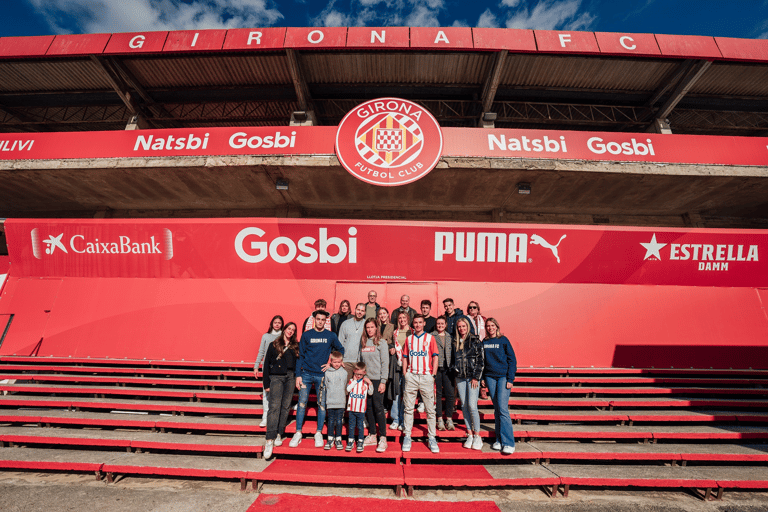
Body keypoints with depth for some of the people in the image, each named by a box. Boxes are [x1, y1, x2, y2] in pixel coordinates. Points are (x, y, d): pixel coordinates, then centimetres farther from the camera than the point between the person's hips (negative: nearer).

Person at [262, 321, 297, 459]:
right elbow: (266, 364, 6)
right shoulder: (274, 345, 7)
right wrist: (266, 384, 2)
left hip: (290, 377, 3)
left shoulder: (296, 346, 13)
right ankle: (270, 440, -13)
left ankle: (279, 434, 18)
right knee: (275, 406, -12)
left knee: (286, 406, 4)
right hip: (276, 377, -3)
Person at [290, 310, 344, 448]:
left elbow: (340, 350, 12)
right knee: (302, 403, 1)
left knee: (322, 404, 5)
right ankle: (298, 433, 15)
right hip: (306, 374, 0)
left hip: (322, 375, 0)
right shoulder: (306, 335, 1)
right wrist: (298, 375, -3)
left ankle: (319, 433, 20)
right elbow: (300, 356, 3)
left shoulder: (331, 336, 1)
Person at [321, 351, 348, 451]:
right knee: (331, 421, 7)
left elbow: (346, 387, 9)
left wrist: (346, 400, 10)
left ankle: (338, 440, 20)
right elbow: (324, 388, 8)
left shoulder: (344, 373, 1)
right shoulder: (327, 373, 0)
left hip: (340, 402, 0)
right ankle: (330, 440, 21)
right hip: (330, 402, 0)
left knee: (339, 421, 6)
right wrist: (323, 402, 9)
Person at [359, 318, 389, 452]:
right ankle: (372, 435, 23)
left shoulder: (381, 343, -5)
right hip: (365, 379, 5)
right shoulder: (363, 343, 8)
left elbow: (385, 363, -7)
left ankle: (383, 439, 4)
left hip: (377, 379, -5)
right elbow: (361, 361, 13)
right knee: (368, 407, 10)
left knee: (378, 407, -5)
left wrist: (383, 381, -11)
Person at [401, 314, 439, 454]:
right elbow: (405, 358, 13)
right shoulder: (409, 339, 12)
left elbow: (435, 357, 3)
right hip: (411, 376, 2)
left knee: (430, 409, 3)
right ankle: (407, 437, 15)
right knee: (408, 408, 6)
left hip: (426, 376, -2)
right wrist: (405, 374, 4)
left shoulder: (430, 338, 5)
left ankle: (432, 438, 14)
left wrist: (433, 375, -5)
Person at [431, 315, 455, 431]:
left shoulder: (449, 337, 14)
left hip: (448, 369, 3)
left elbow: (452, 353, 16)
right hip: (436, 368, -2)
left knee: (450, 394, -1)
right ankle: (440, 420, 15)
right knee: (437, 394, 4)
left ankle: (449, 419, 12)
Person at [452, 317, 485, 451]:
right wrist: (454, 375, 9)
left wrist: (476, 377, -9)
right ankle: (469, 435, 17)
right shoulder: (455, 342, 10)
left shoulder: (475, 341, -2)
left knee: (472, 406, -8)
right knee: (464, 406, 6)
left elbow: (480, 359, -5)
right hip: (460, 377, 4)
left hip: (472, 377, -4)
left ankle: (477, 436, 6)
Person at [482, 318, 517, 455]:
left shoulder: (503, 340, -3)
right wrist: (482, 378, 7)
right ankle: (499, 440, 18)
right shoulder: (484, 342, 8)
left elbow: (512, 360, -3)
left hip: (503, 377, -4)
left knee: (503, 408, -9)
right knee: (496, 409, 9)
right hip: (490, 377, 4)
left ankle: (508, 443, -1)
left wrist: (510, 379, -9)